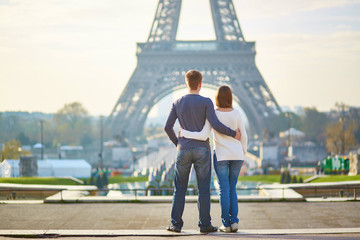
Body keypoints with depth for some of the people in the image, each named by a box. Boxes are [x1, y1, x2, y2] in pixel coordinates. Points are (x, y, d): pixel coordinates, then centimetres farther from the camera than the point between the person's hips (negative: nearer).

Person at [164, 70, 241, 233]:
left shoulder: (177, 103, 4)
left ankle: (176, 224, 5)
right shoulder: (206, 102, -6)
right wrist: (233, 133, -1)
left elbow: (168, 127, 2)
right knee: (203, 188, 2)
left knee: (180, 188, 8)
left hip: (183, 150, 2)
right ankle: (205, 224, 1)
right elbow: (215, 125, -15)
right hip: (202, 150, -2)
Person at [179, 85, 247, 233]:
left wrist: (184, 133, -7)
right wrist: (243, 154, 16)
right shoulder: (236, 114, -2)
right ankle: (234, 222, 2)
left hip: (221, 154, -3)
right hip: (237, 154, 3)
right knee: (232, 188, 13)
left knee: (224, 189, 3)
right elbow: (243, 136, 3)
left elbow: (203, 136, -20)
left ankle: (226, 224, 2)